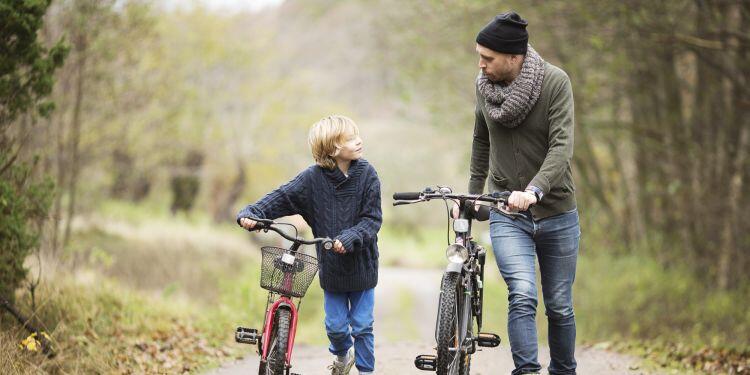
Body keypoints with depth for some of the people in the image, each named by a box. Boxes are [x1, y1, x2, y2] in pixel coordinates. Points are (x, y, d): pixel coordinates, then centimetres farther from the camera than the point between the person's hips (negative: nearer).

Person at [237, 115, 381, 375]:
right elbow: (282, 197, -10)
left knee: (362, 325, 3)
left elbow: (372, 219, -11)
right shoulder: (313, 178, -9)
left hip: (362, 264, -1)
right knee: (335, 325, 9)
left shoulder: (366, 174, -10)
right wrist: (252, 213, -25)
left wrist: (350, 238, -27)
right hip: (331, 265, 1)